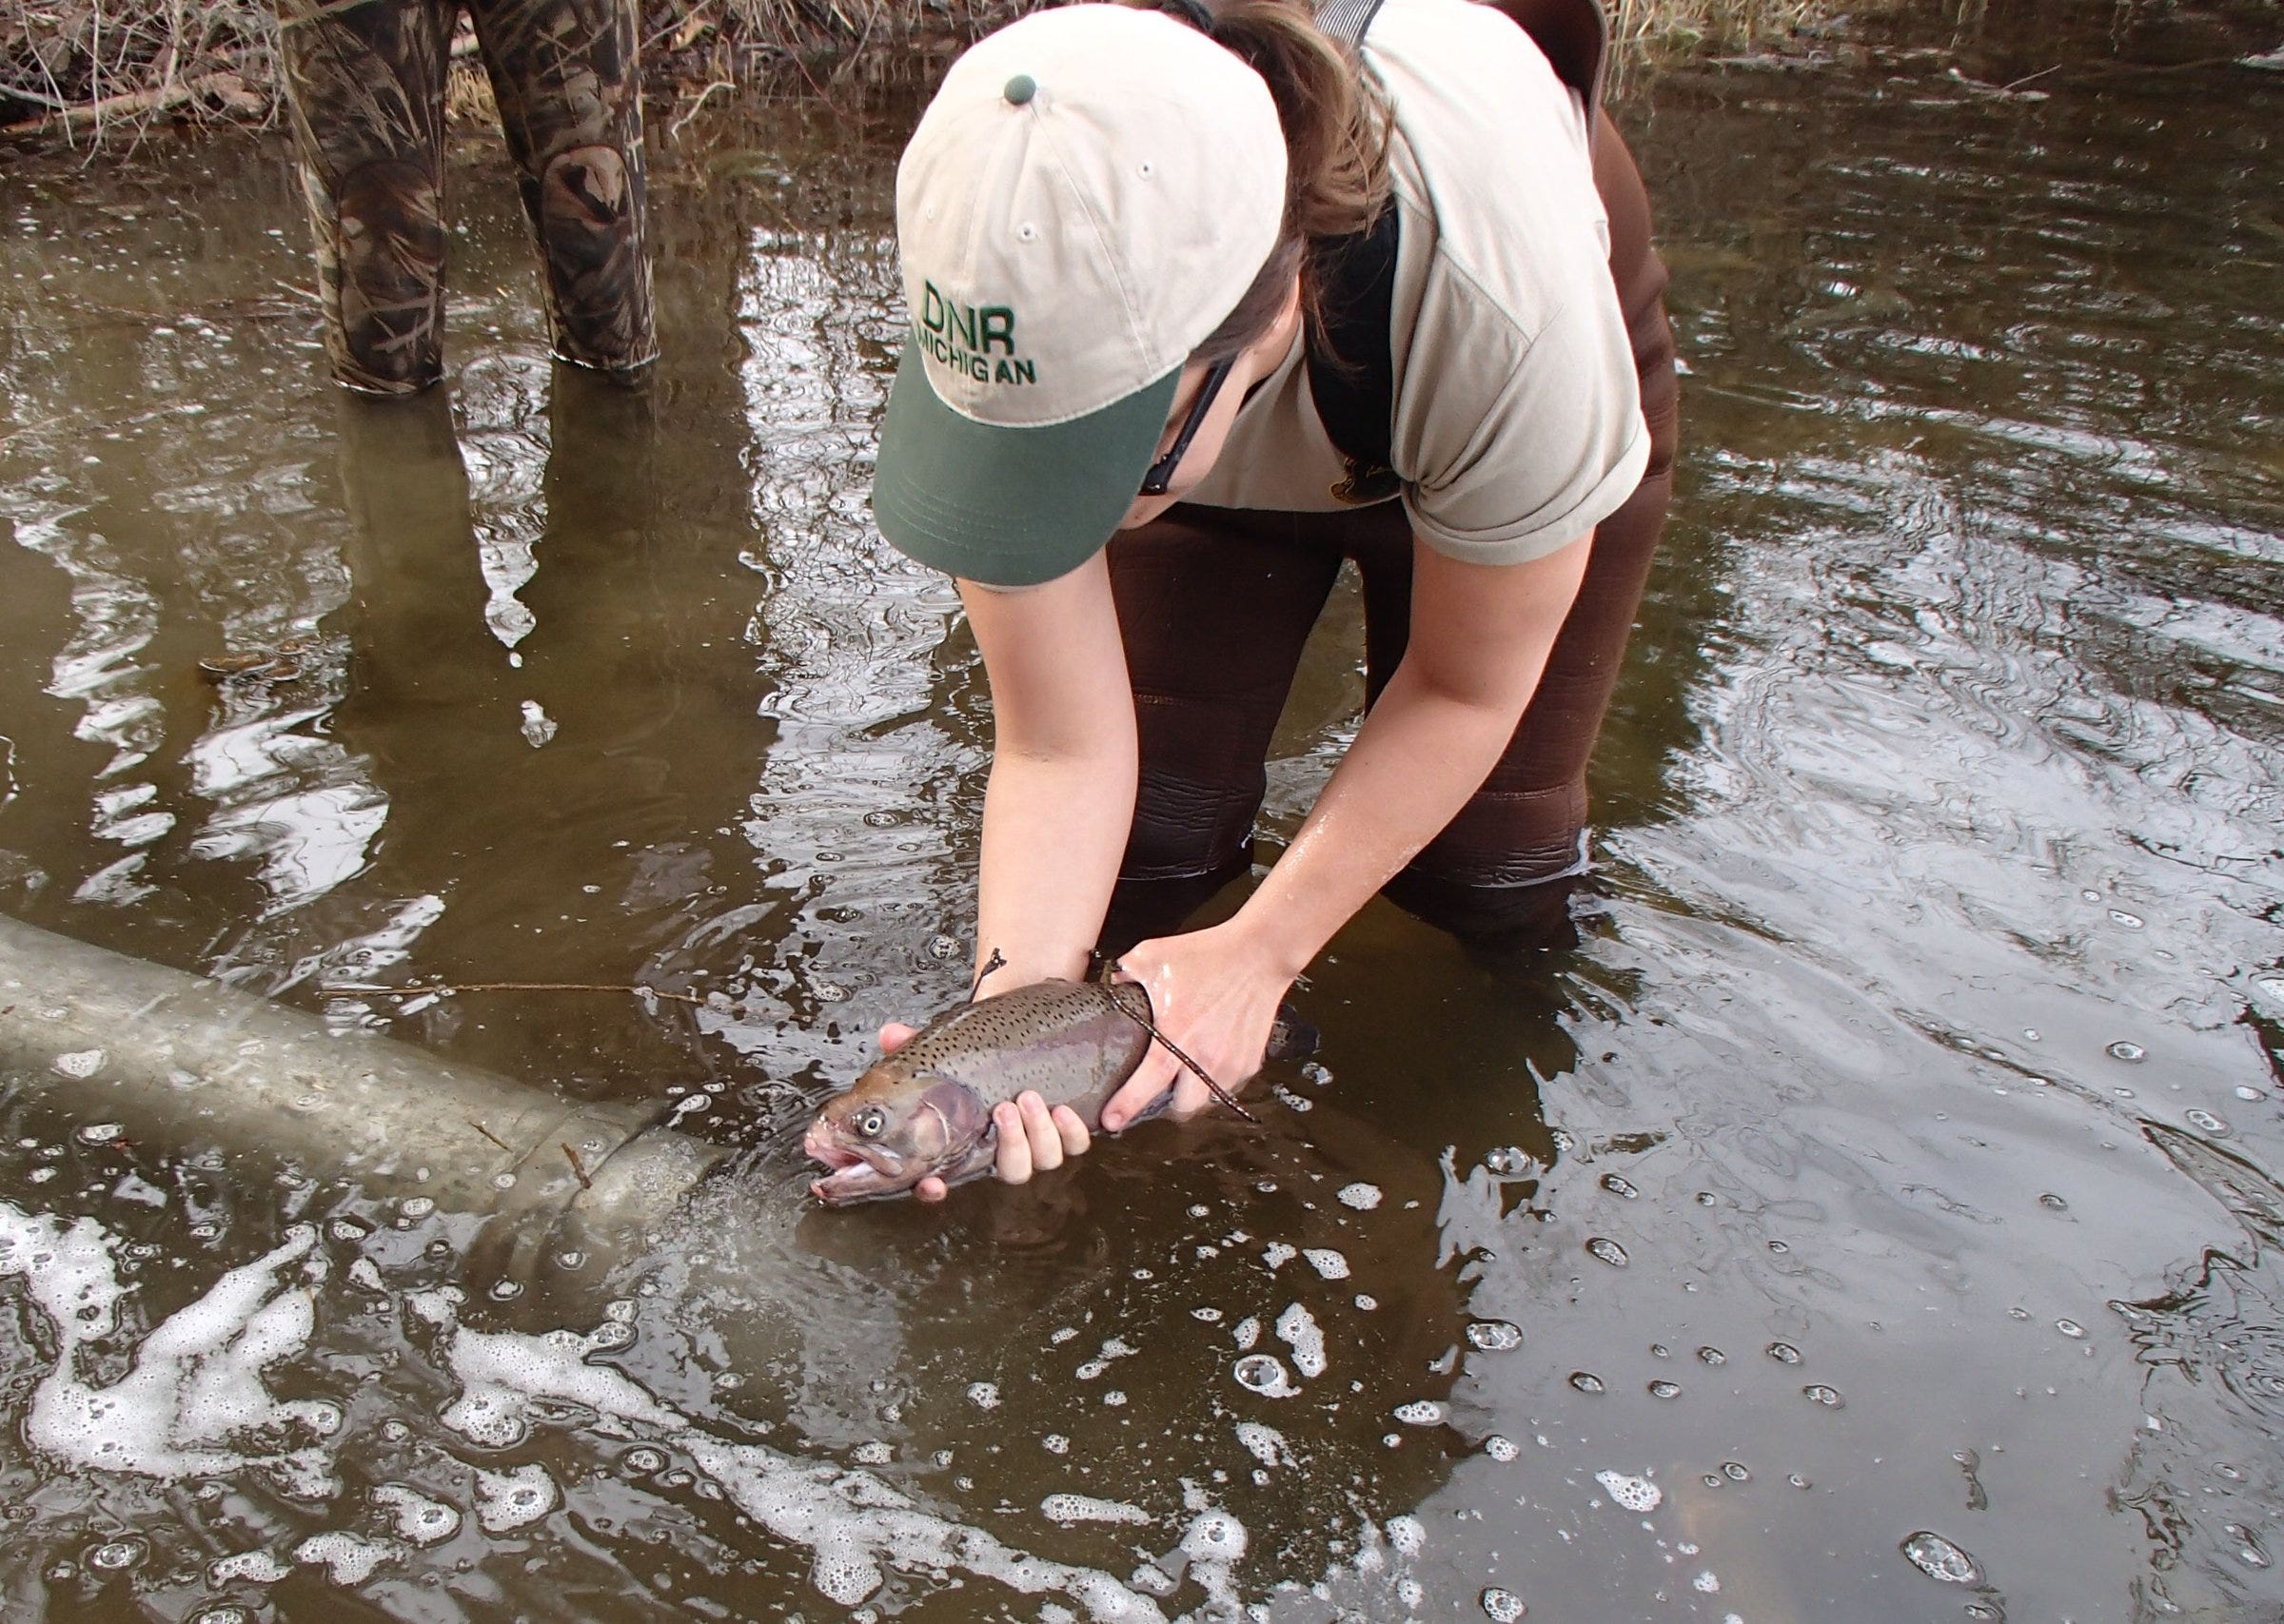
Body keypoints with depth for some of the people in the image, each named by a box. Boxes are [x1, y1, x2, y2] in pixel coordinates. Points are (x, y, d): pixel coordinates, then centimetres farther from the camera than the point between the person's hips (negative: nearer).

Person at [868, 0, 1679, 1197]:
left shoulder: (1501, 304, -45)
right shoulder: (1021, 325, -38)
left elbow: (1465, 693, -26)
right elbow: (1056, 747, -27)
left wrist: (1258, 953, -27)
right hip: (1231, 447, 2)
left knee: (1482, 875, -6)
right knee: (1146, 836, -8)